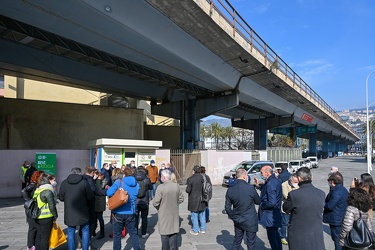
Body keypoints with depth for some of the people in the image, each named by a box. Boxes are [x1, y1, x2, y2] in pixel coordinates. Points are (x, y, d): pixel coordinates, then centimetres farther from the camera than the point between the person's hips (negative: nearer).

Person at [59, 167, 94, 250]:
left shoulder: (64, 183, -4)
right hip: (82, 212, -2)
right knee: (85, 231, 13)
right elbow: (90, 197, -7)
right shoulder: (84, 182, -11)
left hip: (69, 213, 2)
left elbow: (61, 198, 4)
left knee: (71, 232, 13)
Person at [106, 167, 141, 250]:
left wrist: (109, 188, 3)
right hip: (131, 212, 3)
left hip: (119, 212, -3)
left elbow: (109, 193, -17)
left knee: (117, 235, 11)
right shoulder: (136, 185, 4)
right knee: (133, 233, 15)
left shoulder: (119, 182, -10)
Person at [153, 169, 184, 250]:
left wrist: (159, 208, 4)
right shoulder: (177, 186, -3)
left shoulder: (160, 187, -19)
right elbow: (181, 199, 6)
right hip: (174, 214, 4)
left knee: (165, 235, 10)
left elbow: (155, 203, -16)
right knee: (174, 232, 15)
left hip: (164, 214, -4)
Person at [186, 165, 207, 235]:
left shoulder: (190, 179, -18)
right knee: (202, 215, 18)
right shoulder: (202, 177, -7)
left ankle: (195, 230, 18)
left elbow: (188, 190, -16)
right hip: (202, 200, 4)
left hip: (193, 200, -4)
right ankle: (203, 229, 28)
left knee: (194, 215, 9)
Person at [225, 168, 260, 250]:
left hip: (237, 221, 4)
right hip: (250, 221, -4)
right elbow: (258, 202, -3)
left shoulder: (230, 189, -8)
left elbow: (227, 207, -2)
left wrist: (233, 217, 13)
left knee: (236, 242, 19)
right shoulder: (250, 188, -20)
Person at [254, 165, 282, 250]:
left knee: (272, 237, 3)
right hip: (276, 214, 10)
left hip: (270, 216, -10)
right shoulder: (276, 180, 5)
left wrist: (261, 206, -15)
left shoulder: (270, 184, -26)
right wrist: (258, 185, 7)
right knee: (276, 234, 23)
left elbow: (272, 202, -30)